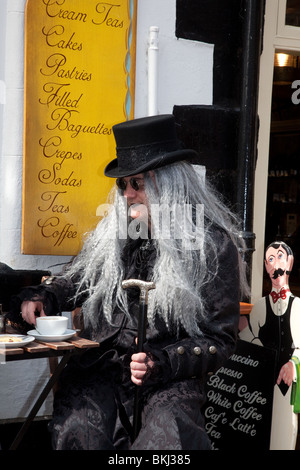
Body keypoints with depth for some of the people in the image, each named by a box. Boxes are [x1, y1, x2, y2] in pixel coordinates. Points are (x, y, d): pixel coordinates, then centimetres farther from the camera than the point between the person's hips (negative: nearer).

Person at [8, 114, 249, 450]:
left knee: (167, 437, -33)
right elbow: (74, 281, 26)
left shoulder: (215, 245, -1)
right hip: (101, 365, 3)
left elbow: (219, 338, -1)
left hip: (173, 377, -3)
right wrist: (41, 298, 4)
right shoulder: (114, 231, 13)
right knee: (76, 432, -28)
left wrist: (161, 363, -15)